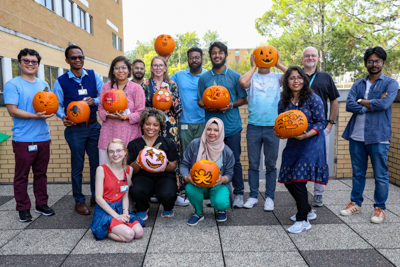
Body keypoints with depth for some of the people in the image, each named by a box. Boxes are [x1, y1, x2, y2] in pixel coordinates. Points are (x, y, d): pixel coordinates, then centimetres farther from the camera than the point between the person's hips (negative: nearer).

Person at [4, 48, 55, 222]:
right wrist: (36, 116, -21)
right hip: (23, 139, -5)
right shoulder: (12, 84, -4)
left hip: (43, 137, 5)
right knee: (22, 175, 4)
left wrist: (49, 110, 1)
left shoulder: (43, 84, 14)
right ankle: (23, 209, 16)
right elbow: (13, 110, -12)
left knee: (41, 173, 14)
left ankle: (41, 204, 26)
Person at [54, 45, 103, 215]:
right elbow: (57, 105, 1)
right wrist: (63, 117, -19)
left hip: (94, 126, 2)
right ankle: (79, 201, 20)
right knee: (77, 166, 6)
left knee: (97, 162, 9)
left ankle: (96, 196, 26)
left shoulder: (93, 76, 4)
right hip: (75, 129, -2)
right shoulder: (61, 81, -1)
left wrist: (94, 101, -17)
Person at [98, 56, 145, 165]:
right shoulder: (106, 87, 13)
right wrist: (108, 115, -9)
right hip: (109, 133, 3)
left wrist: (124, 117, -16)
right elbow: (101, 109, 13)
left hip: (129, 134, -2)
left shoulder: (136, 88, 4)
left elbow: (140, 113, 0)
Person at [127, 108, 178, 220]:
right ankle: (142, 208, 5)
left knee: (167, 194, -32)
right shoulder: (134, 144, 8)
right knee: (136, 191, -34)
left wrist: (166, 164, -18)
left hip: (164, 176, 0)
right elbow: (131, 170, 5)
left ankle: (168, 208, 10)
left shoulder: (168, 143, 7)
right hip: (143, 176, 1)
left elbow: (173, 167, 5)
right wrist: (137, 163, -18)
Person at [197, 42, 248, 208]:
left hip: (232, 126, -1)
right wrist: (206, 106, -12)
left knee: (235, 160, 1)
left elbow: (243, 99, 7)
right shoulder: (204, 78, 10)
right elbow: (199, 100, 11)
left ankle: (238, 194, 13)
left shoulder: (234, 76, 7)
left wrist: (231, 105, -12)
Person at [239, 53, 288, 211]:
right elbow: (242, 81, -16)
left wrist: (279, 65, 2)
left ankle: (269, 197, 18)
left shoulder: (277, 77, 11)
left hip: (272, 126, 0)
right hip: (253, 126, 0)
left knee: (271, 165, 7)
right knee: (253, 164, 7)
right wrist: (254, 67, -2)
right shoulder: (252, 77, 7)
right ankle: (253, 196, 19)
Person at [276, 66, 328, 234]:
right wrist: (279, 133, -8)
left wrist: (307, 134, -23)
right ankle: (308, 211, 33)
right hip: (292, 144, 6)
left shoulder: (313, 99, -7)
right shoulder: (283, 102, 7)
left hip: (311, 143, -6)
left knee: (298, 180, -12)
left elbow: (321, 122, -8)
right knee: (288, 181, 9)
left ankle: (303, 220, 6)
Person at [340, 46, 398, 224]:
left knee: (381, 175, 4)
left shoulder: (390, 83, 3)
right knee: (358, 173, 14)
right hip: (357, 136, 4)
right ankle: (355, 202, 26)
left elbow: (384, 104, -15)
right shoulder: (358, 85, 13)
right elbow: (349, 105, -3)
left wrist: (361, 102, -3)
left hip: (378, 137, -3)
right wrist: (372, 105, -11)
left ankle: (380, 208, 17)